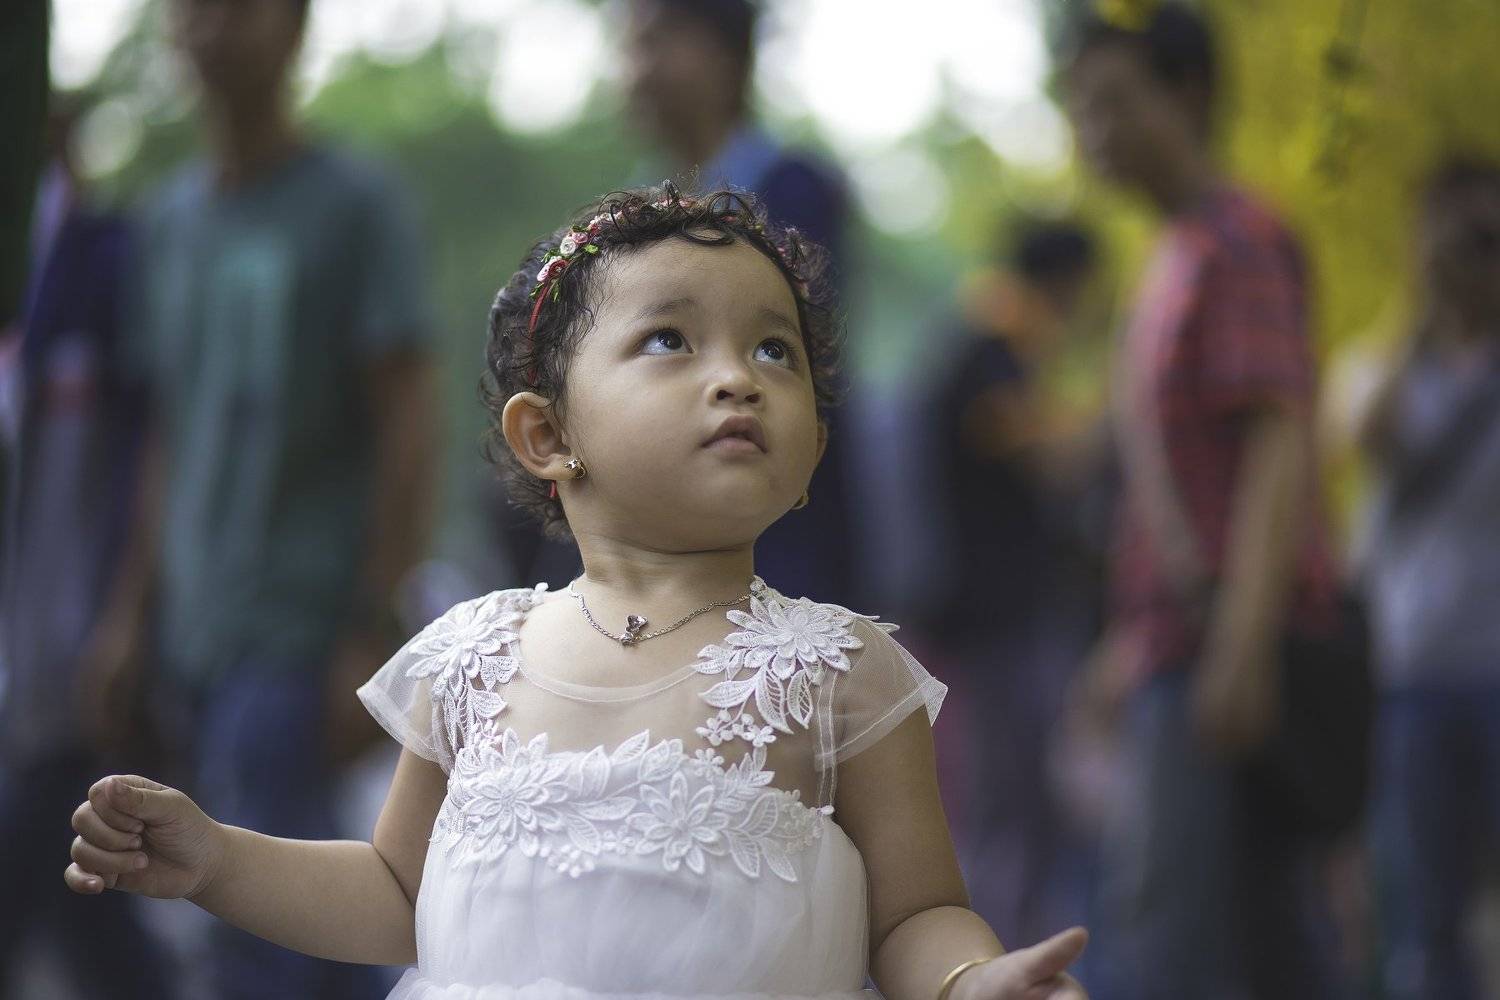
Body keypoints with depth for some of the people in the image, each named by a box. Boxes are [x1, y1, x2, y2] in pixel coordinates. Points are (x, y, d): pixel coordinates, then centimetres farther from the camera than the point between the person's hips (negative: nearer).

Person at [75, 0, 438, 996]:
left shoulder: (359, 206, -4)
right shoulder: (171, 220, 15)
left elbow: (408, 425, -8)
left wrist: (374, 632, -13)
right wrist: (132, 613, 12)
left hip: (300, 639, -6)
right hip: (199, 635, 6)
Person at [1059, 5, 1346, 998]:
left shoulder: (1242, 242, -7)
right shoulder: (1178, 256, 22)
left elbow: (1279, 444, -17)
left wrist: (1242, 644, -25)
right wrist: (1128, 648, 24)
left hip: (1228, 647, -10)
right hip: (1179, 646, 10)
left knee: (1155, 911, -15)